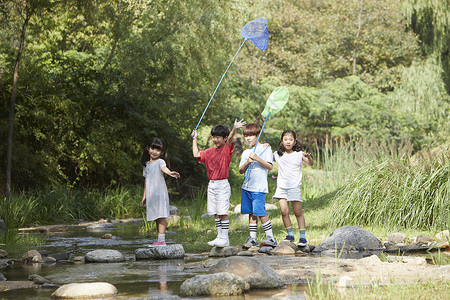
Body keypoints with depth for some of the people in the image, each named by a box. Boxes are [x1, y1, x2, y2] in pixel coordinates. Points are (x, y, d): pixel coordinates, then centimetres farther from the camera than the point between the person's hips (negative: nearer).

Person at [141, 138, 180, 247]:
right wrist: (144, 196, 25)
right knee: (156, 217, 9)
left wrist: (170, 173, -50)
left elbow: (164, 168, -27)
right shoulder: (146, 164, 17)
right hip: (151, 195, 7)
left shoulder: (160, 162, -4)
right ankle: (159, 241, 13)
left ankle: (162, 240, -17)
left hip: (160, 193, -7)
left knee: (160, 216, -12)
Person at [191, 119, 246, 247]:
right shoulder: (210, 151, 13)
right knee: (216, 213, 9)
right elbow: (196, 154, 13)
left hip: (222, 185, -6)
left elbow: (230, 139, -22)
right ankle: (219, 237, 16)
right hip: (211, 185, 6)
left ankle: (225, 238, -4)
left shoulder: (227, 149, -5)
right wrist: (194, 139, 20)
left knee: (223, 212, -7)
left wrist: (234, 129, -41)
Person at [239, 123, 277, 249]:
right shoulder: (246, 153, 17)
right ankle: (252, 238, 10)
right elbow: (241, 170, 11)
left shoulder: (265, 148, 1)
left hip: (259, 188, -6)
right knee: (251, 213, 6)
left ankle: (270, 237, -8)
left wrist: (257, 158, -17)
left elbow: (270, 166, -7)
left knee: (260, 213, -13)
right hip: (247, 186, 6)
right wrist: (248, 162, -7)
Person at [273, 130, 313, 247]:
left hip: (294, 187, -2)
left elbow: (311, 164, -11)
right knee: (284, 212, -5)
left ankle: (303, 237, 6)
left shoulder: (299, 154, -1)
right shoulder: (278, 154, 7)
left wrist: (308, 157, -32)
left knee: (298, 213, 0)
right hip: (281, 187, 2)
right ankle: (290, 234, 10)